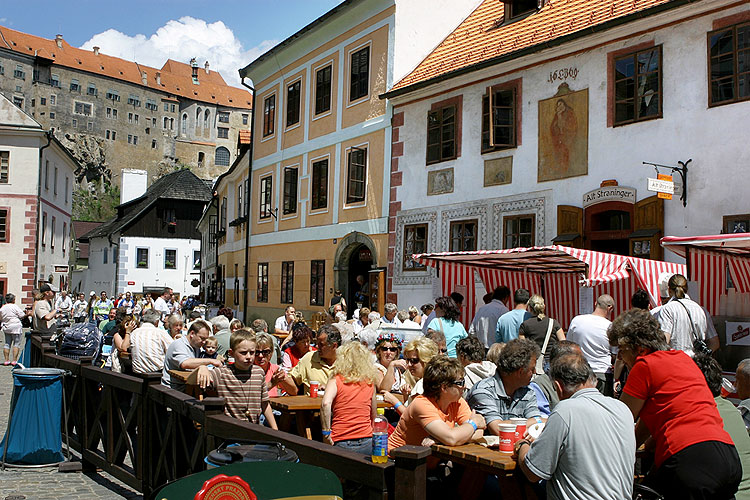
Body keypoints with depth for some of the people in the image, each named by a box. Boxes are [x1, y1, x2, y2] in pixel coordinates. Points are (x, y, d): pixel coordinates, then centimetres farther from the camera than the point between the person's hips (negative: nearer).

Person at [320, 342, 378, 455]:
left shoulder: (336, 382, -2)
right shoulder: (370, 383, 9)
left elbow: (325, 404, -20)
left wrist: (326, 432, -13)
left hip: (341, 443, -2)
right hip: (366, 443, 2)